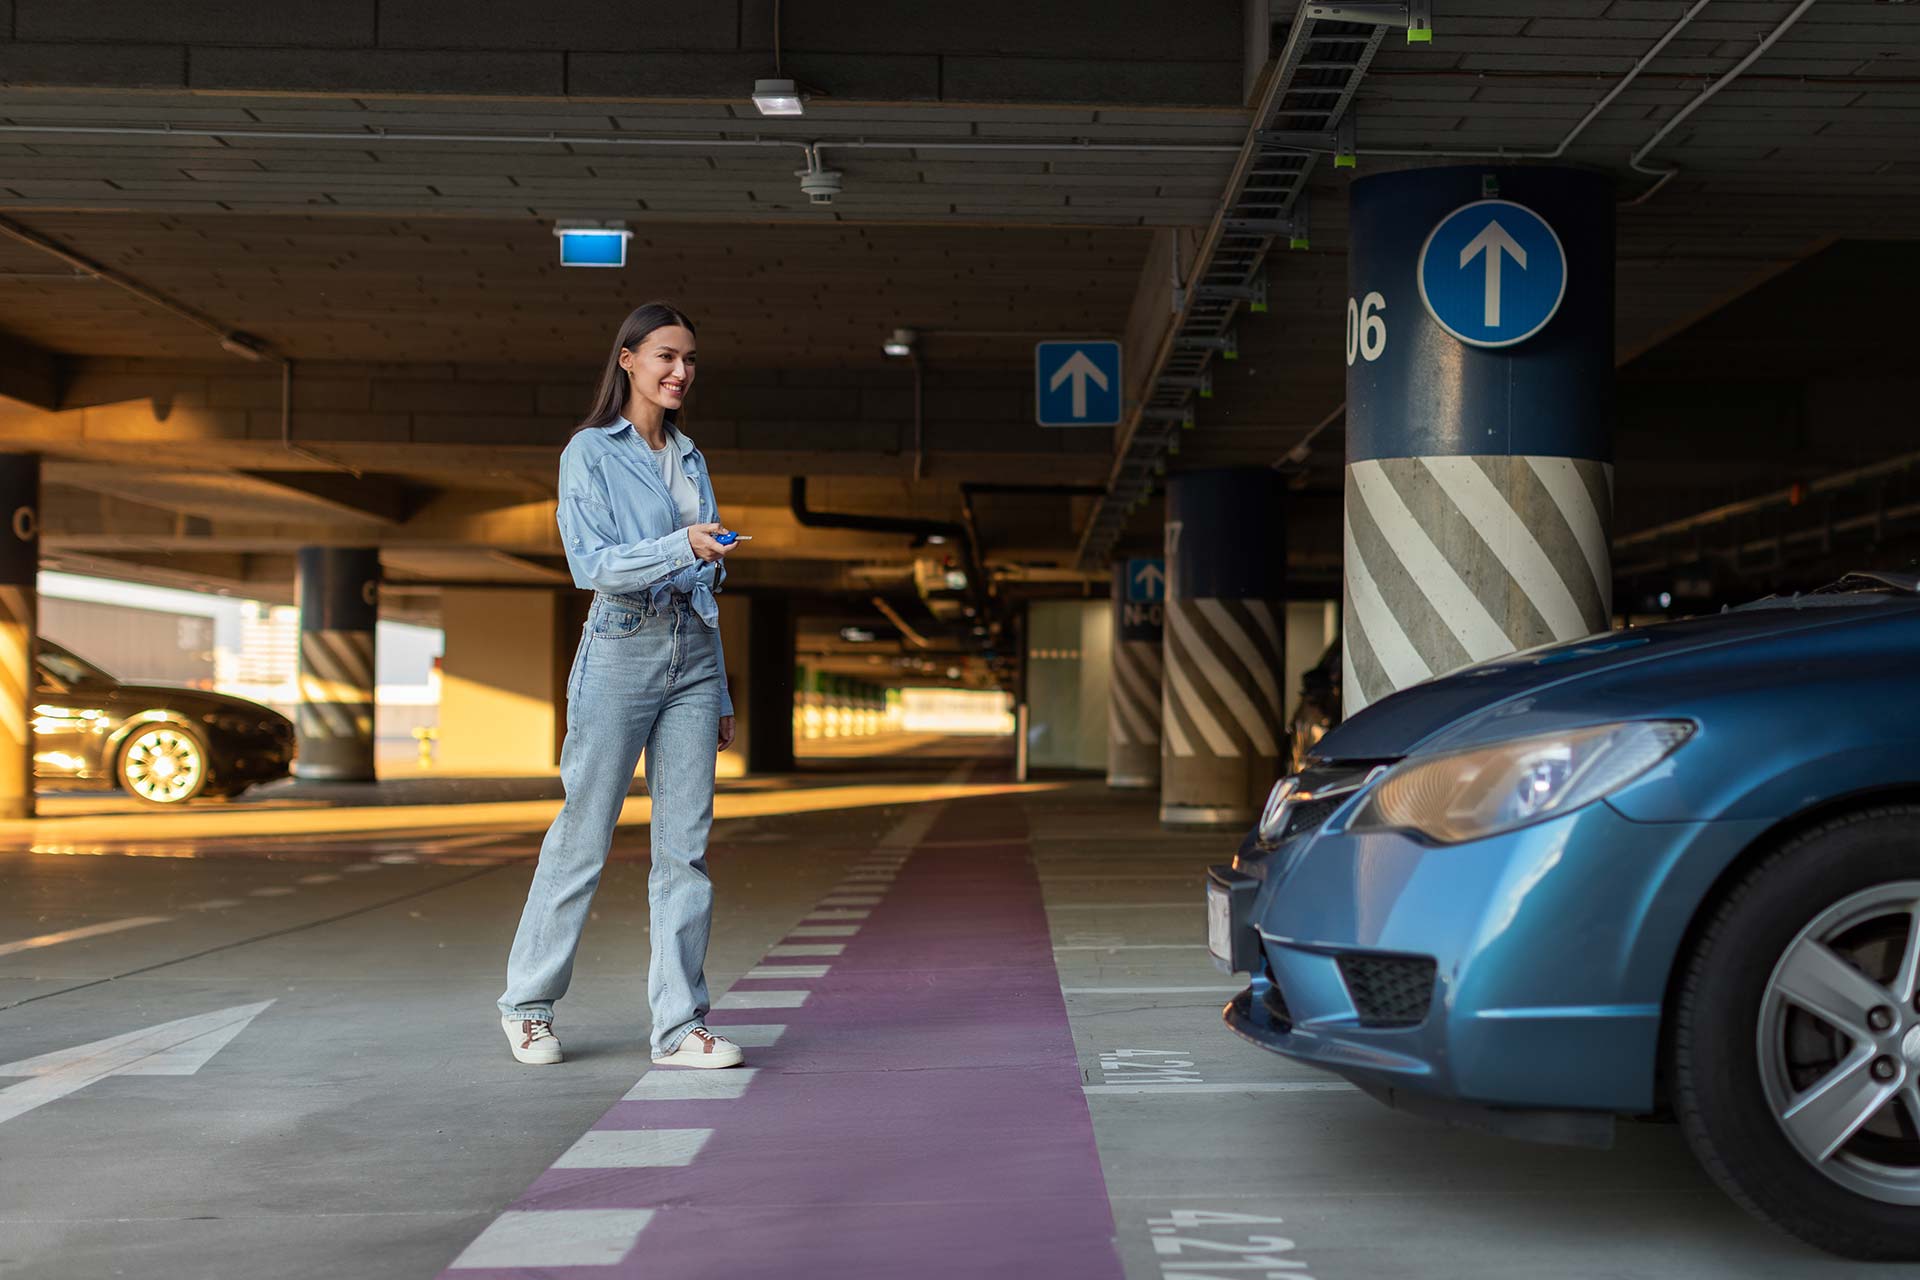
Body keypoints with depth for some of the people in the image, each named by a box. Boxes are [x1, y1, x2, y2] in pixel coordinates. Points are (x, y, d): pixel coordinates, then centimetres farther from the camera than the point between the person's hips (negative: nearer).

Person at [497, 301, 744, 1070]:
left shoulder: (689, 460, 17)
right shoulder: (590, 452, -1)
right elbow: (592, 563, -14)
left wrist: (721, 693, 17)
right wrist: (681, 547, -28)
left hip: (692, 658, 5)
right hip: (620, 652, -5)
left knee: (686, 845, 1)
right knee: (584, 837, 1)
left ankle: (680, 1024, 4)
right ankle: (528, 1003, 17)